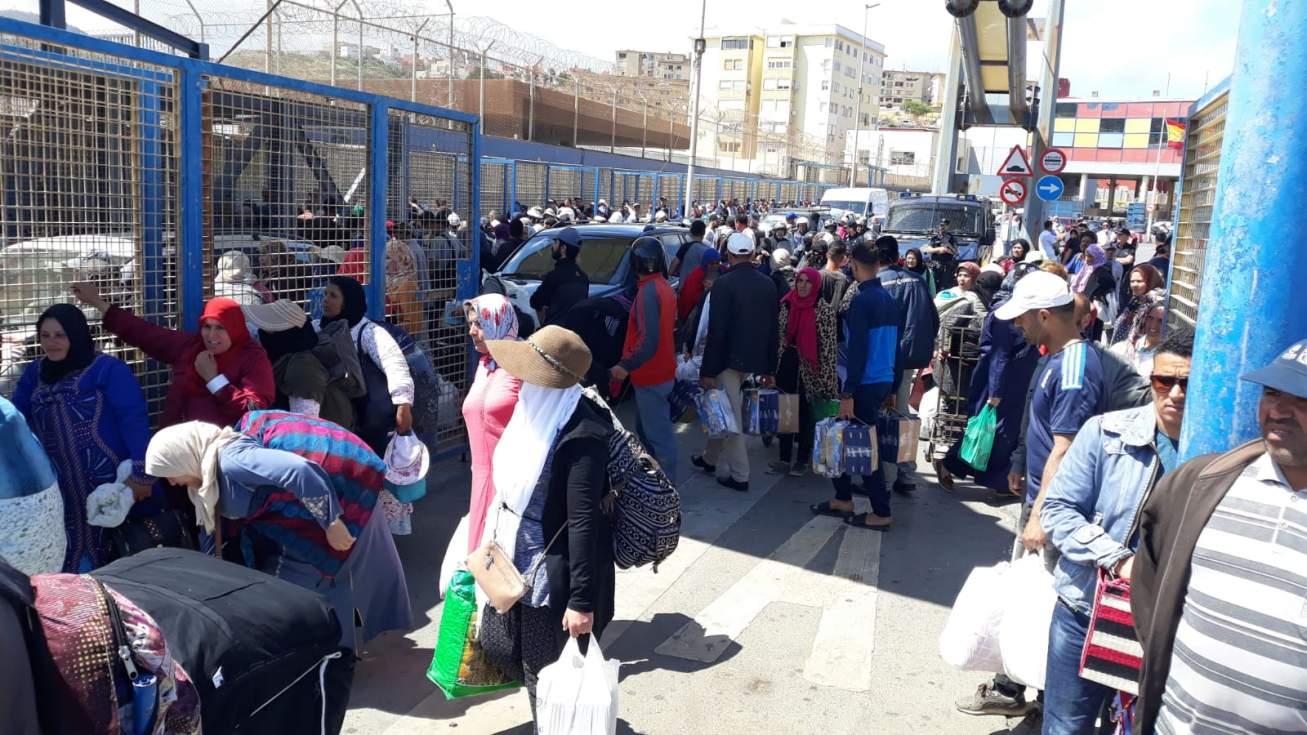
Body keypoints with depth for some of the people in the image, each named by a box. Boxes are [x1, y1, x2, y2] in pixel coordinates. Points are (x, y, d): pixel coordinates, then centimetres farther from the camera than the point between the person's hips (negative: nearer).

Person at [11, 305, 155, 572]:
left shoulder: (108, 369, -6)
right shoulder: (35, 372, 14)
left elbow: (134, 420, -14)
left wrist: (140, 473, -20)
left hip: (107, 482, -6)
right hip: (56, 487, 6)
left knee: (104, 550, 5)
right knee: (64, 556, 14)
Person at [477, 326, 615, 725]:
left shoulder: (581, 434, -27)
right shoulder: (534, 409, -1)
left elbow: (583, 521, -27)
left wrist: (582, 600, -25)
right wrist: (498, 540, 20)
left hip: (555, 571, -9)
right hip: (517, 559, 9)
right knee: (498, 647, 23)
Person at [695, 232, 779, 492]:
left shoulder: (725, 284, -15)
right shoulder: (768, 284, 4)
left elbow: (716, 331, -17)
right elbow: (773, 330, 7)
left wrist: (707, 370, -13)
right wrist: (769, 368, 14)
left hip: (728, 359, -7)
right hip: (753, 359, 7)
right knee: (724, 411, 21)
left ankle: (739, 476, 6)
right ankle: (711, 458, 35)